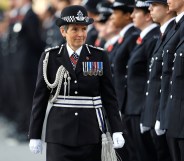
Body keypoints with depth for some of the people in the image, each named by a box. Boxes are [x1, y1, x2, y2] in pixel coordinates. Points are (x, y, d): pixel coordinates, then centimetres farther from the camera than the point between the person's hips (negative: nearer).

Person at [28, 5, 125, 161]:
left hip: (90, 132, 1)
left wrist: (117, 130, -3)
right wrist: (35, 135, 4)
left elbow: (109, 96, 4)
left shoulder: (99, 57, 4)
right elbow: (40, 98, 5)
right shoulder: (50, 57, 3)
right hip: (60, 132, -1)